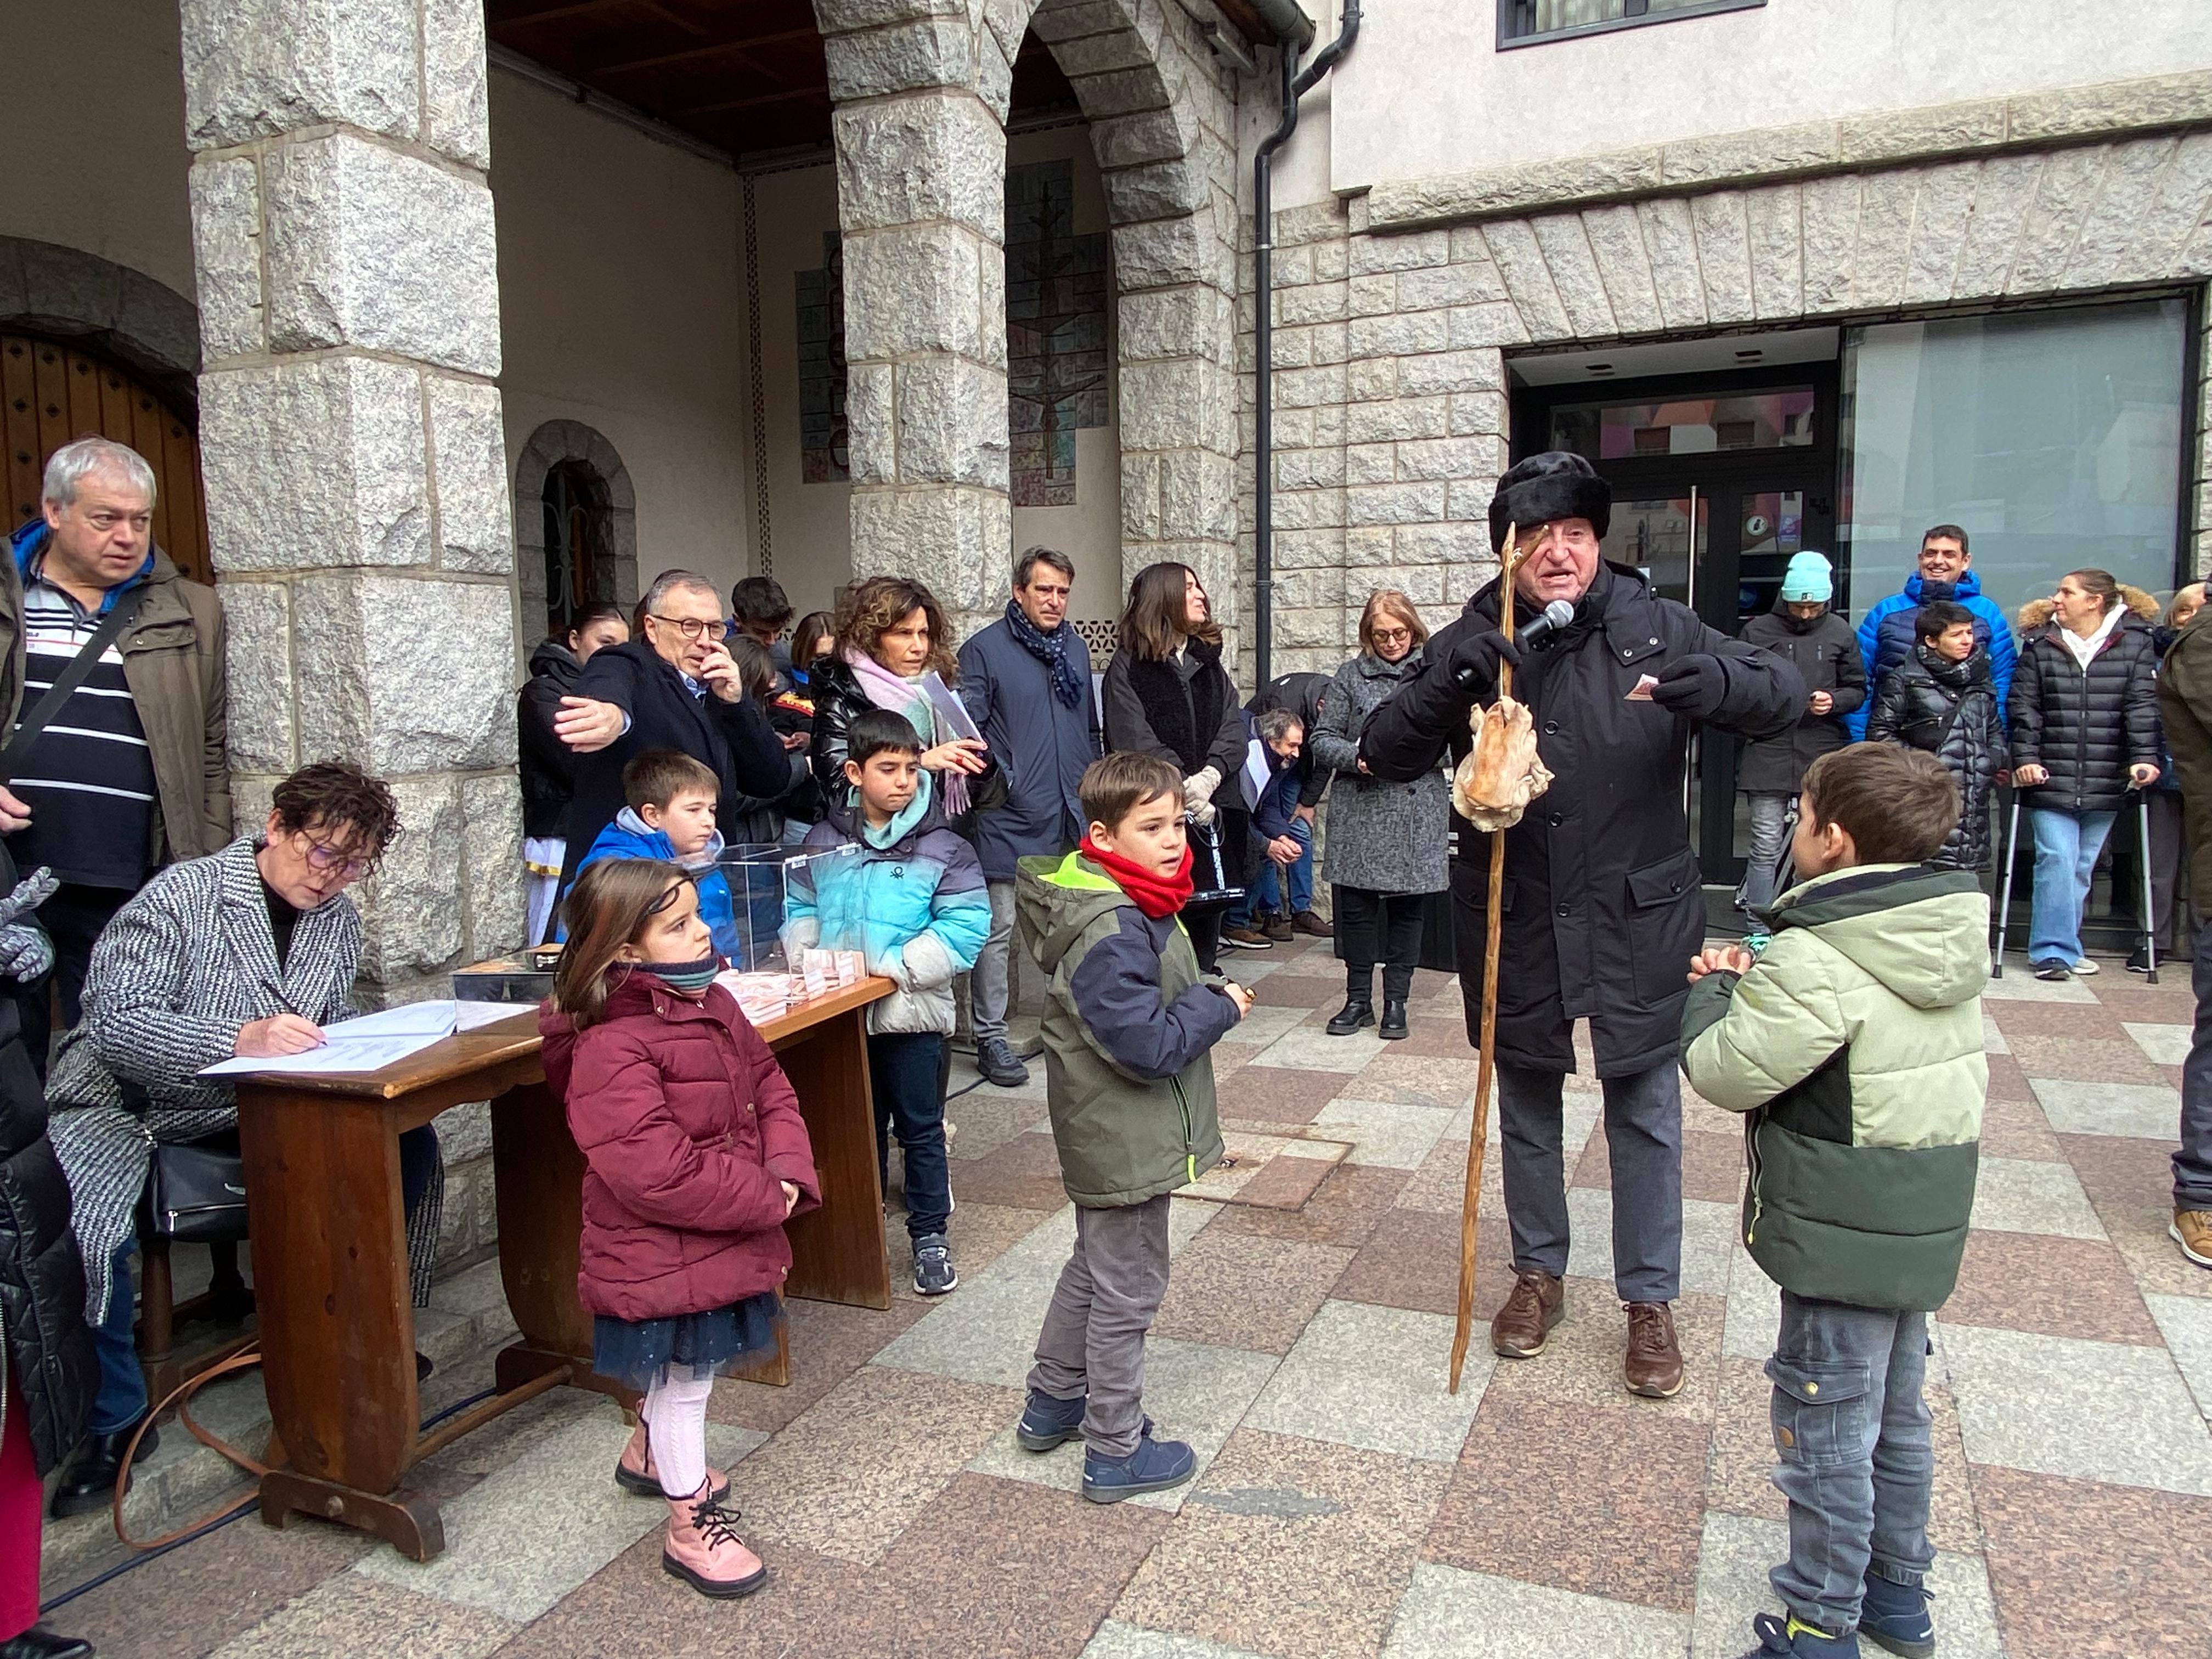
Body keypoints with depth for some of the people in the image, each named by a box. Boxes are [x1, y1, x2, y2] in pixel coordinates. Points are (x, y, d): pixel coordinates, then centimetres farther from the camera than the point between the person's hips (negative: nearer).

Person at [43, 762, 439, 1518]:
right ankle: (115, 1420, -9)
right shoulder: (181, 897, -15)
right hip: (128, 1097, -5)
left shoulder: (339, 920, 5)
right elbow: (116, 1024, -26)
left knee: (407, 1142, -10)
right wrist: (240, 1039, -41)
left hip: (256, 1108, 5)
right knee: (80, 1222, -33)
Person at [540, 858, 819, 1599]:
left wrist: (787, 1176, -11)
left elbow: (769, 1088, 6)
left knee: (687, 1369, 26)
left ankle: (649, 1454, 54)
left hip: (725, 1238, 9)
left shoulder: (712, 1004, 2)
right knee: (684, 1380, 8)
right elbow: (659, 1174, -31)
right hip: (664, 1256, -8)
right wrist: (764, 1200, -21)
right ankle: (691, 1526, 29)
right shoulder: (610, 1050, -27)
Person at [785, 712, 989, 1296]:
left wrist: (890, 965, -20)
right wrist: (809, 958, -9)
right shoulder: (823, 842, 3)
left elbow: (966, 926, -17)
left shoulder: (941, 846, -10)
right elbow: (800, 911, 10)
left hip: (911, 1011, -3)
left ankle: (930, 1236, 24)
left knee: (921, 1127, 9)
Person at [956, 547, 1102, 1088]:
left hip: (1072, 817, 6)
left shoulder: (1076, 649, 15)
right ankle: (990, 1037, 8)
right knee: (998, 929, -2)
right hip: (1011, 816, -6)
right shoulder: (984, 649, -4)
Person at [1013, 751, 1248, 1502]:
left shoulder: (1134, 905, 4)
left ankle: (1052, 1403, 43)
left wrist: (1203, 995, 1)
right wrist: (1219, 1005, -17)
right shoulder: (1111, 935, -29)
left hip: (1112, 1132, 11)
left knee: (1095, 1265, 25)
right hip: (1127, 1142, -11)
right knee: (1128, 1289, 5)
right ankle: (1115, 1452, 23)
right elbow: (1148, 1045, -29)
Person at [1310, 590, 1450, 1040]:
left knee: (1407, 907, 6)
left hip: (1418, 813, 0)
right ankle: (1358, 999, 17)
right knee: (1355, 906, 3)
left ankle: (1396, 1002, 17)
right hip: (1360, 811, 1)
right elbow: (1322, 741, 5)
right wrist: (1355, 759, -14)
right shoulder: (1351, 676, 7)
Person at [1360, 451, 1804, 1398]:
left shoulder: (1656, 628, -6)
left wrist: (1707, 681, -32)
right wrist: (1444, 688, -30)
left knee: (1646, 1113, 9)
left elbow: (1783, 696, -9)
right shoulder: (1473, 645, -4)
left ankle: (1650, 1301, 27)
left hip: (1637, 921, -1)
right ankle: (1539, 1274, 37)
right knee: (1526, 1106, 16)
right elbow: (1385, 756, -10)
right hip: (1514, 923, 1)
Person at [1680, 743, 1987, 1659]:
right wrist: (1757, 985, -1)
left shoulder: (1814, 964, -25)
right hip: (1924, 1227, 9)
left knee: (1827, 1435, 6)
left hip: (1841, 1241, -9)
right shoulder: (1954, 939, 3)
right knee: (1898, 1416, 23)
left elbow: (1725, 1073, -19)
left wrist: (1712, 991, -3)